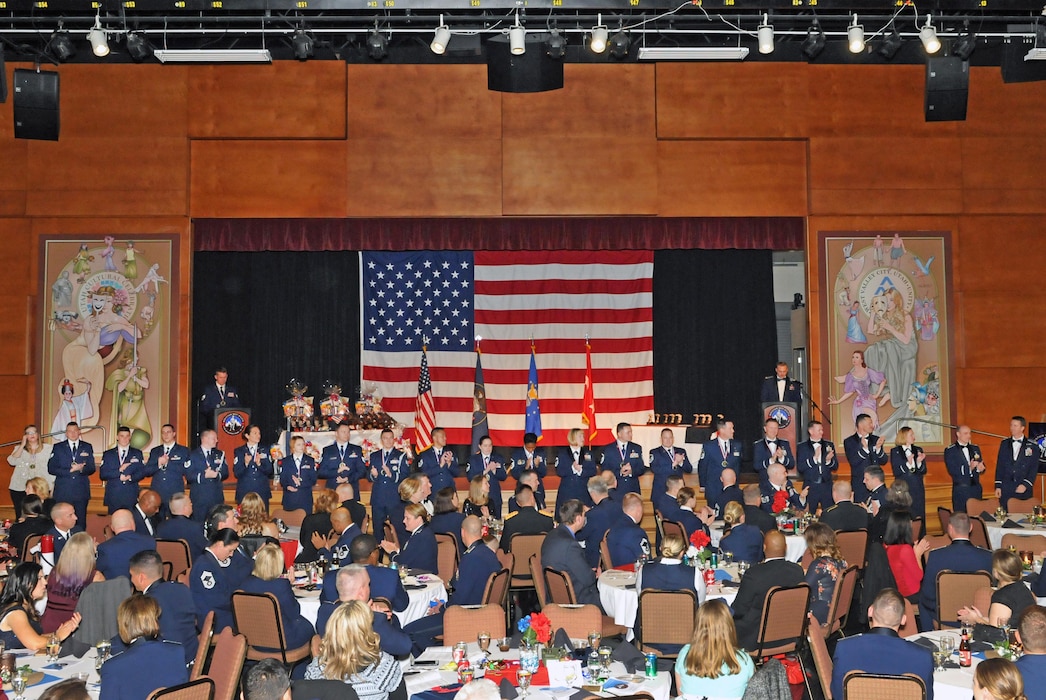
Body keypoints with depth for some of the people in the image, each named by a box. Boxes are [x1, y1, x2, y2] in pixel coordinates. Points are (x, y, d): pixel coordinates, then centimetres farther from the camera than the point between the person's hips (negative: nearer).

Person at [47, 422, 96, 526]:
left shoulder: (87, 447, 11)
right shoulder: (58, 447, 7)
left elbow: (91, 469, 7)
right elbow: (51, 469, -1)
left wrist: (81, 469, -15)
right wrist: (70, 470, -13)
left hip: (81, 492, 1)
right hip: (63, 492, -1)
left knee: (81, 521, 1)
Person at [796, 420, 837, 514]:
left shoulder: (829, 445, 11)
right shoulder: (802, 446, 2)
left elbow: (835, 467, 9)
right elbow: (799, 467, -8)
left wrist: (829, 460, -12)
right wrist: (814, 458, -18)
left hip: (827, 486, 2)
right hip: (810, 486, -2)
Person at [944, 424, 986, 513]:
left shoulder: (975, 448, 15)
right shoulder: (950, 451, -2)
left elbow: (982, 466, 14)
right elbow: (952, 471, -11)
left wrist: (980, 468, -11)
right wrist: (969, 468, -25)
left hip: (976, 489, 4)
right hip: (960, 490, -4)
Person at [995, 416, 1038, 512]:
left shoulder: (1032, 446, 1)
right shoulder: (1004, 444, 10)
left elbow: (1034, 468, -2)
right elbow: (1000, 465, 9)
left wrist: (1025, 485, -13)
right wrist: (998, 486, 3)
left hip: (1024, 489, -2)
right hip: (1005, 488, 2)